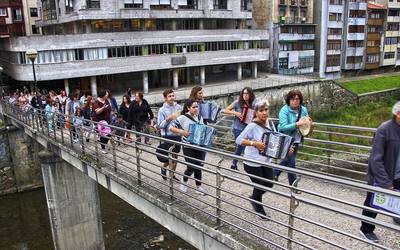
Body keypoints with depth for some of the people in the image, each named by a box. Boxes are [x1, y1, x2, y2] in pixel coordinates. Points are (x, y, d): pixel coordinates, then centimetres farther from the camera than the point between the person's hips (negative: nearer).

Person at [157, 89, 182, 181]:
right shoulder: (162, 110, -9)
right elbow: (159, 125, -9)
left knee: (175, 157, 13)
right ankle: (164, 168, 32)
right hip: (168, 136, -4)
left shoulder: (178, 107, 1)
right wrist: (168, 119, -20)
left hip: (177, 135, 4)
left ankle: (172, 175, 28)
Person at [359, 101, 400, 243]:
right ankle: (366, 230, 34)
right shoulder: (384, 129, -23)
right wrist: (385, 182, -25)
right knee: (373, 204, 13)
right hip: (380, 177, -5)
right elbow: (376, 159, -23)